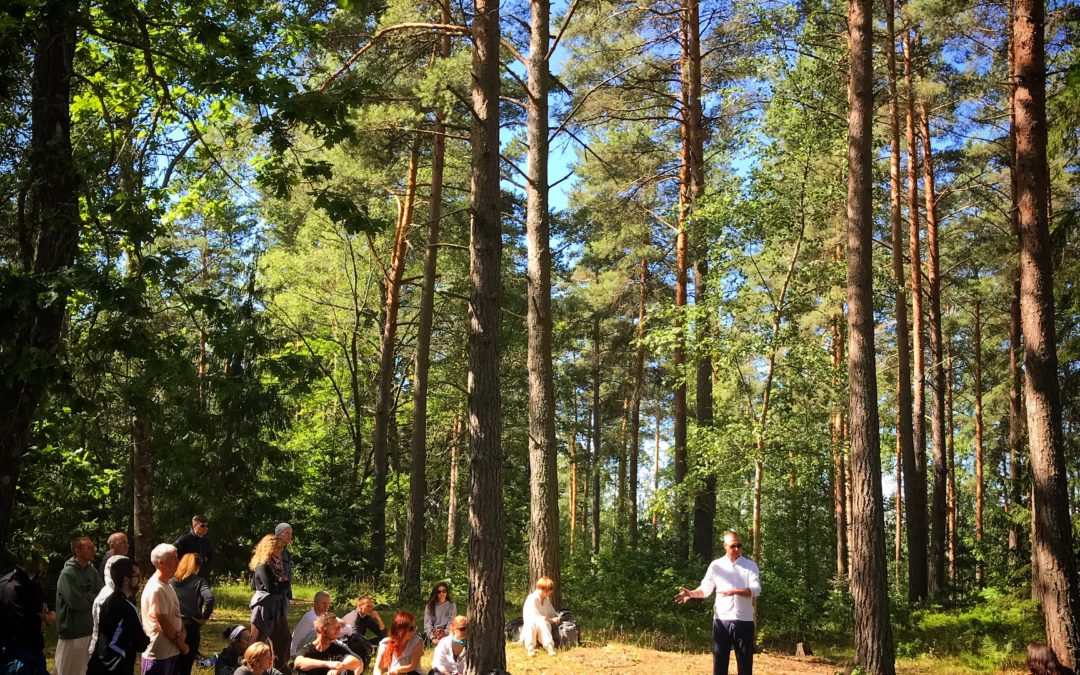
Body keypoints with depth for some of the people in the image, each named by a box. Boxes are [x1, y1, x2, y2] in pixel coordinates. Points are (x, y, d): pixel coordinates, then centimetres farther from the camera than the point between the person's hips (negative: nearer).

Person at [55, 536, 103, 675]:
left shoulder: (92, 571, 6)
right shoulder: (68, 574, -14)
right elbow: (76, 602, -21)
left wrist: (86, 597, -13)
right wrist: (92, 598, -5)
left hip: (91, 629, 6)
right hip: (73, 632, -6)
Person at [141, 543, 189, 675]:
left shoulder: (167, 586, 12)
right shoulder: (156, 589, -19)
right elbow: (163, 623, -19)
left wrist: (182, 633, -6)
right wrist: (181, 643, -8)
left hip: (171, 651, 9)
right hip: (158, 654, -9)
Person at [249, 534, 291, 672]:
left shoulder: (277, 563, 9)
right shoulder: (262, 566, -17)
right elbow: (271, 588, -20)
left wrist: (280, 584, -9)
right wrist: (283, 582, -6)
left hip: (277, 607, 9)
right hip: (264, 607, -9)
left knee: (284, 638, 12)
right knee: (258, 640, 1)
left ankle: (279, 668, 21)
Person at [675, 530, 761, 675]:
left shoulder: (750, 565, 1)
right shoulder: (716, 565, 5)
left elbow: (756, 590, -10)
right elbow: (705, 589, 5)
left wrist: (735, 591, -25)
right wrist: (691, 594, -15)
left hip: (744, 621, -1)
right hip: (721, 620, 1)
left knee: (745, 662, 5)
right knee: (719, 661, 6)